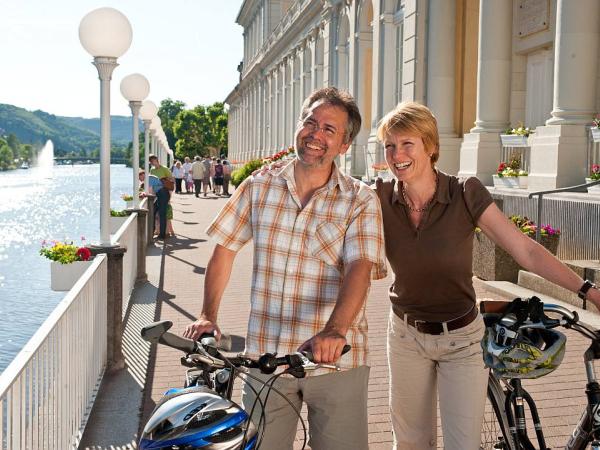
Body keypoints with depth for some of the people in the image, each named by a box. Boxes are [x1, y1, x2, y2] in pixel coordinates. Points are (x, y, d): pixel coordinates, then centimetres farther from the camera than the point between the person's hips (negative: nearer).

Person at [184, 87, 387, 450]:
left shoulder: (361, 200, -4)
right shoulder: (259, 187, 4)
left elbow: (360, 267, -18)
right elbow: (225, 250, 9)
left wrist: (335, 330, -34)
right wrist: (208, 316, -2)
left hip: (335, 357, -2)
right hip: (265, 356, 2)